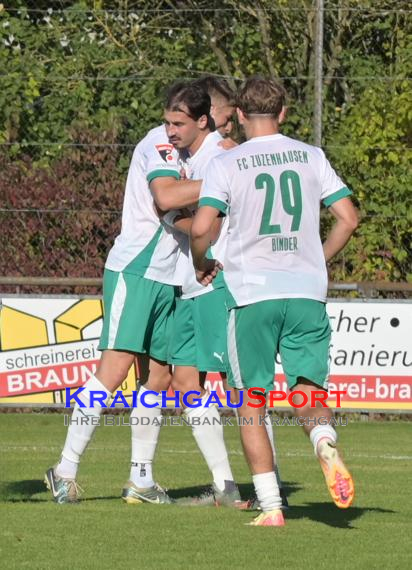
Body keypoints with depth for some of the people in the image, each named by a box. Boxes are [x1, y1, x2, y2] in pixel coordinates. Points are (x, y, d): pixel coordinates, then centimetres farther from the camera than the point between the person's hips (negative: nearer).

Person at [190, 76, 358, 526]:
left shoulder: (226, 164, -1)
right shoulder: (311, 157, 7)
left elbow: (200, 228, -13)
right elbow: (348, 218, 5)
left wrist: (201, 266, 8)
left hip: (251, 292, -2)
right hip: (307, 292, 2)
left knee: (251, 404, 8)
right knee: (308, 394, 8)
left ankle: (270, 507, 2)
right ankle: (326, 446, -27)